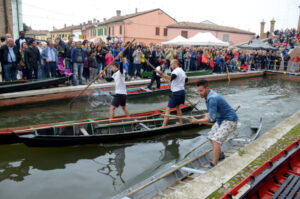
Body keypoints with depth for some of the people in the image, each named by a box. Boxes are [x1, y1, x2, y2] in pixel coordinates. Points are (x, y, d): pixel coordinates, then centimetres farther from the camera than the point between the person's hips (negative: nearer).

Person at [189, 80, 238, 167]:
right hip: (221, 119, 10)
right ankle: (220, 154, 38)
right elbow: (211, 111, 14)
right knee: (211, 136, 18)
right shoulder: (209, 96, 2)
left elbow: (211, 118, -31)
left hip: (229, 120, -10)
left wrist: (197, 121, -26)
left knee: (216, 140, -20)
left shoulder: (212, 99, -29)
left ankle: (214, 165, -16)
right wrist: (204, 119, -3)